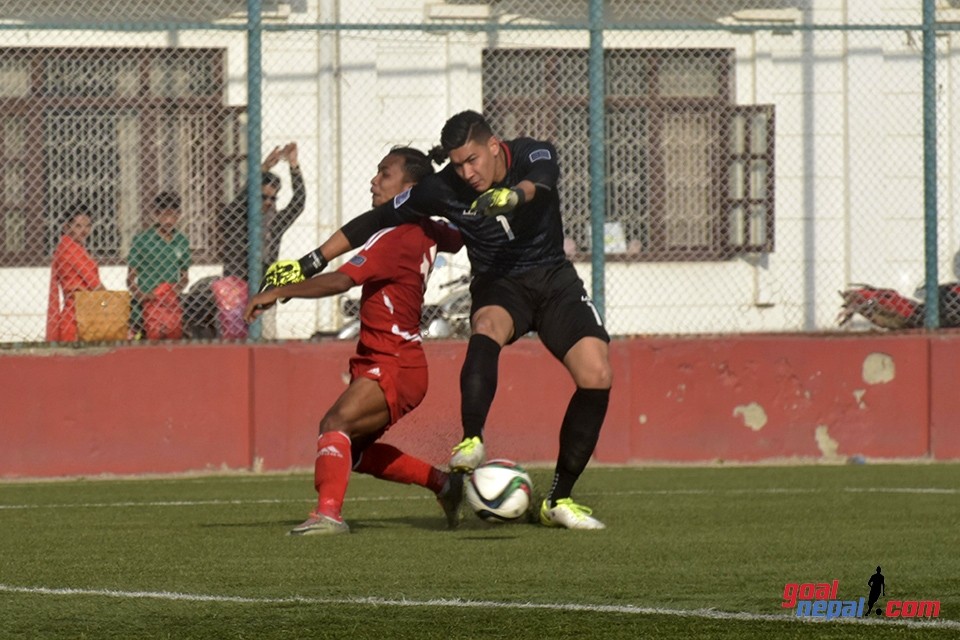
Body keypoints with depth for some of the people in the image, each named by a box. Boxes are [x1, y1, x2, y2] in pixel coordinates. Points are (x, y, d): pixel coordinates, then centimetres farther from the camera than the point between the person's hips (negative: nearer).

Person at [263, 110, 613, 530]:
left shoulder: (534, 155, -14)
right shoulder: (443, 189, -13)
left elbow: (540, 180, -38)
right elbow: (375, 221, -6)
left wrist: (514, 194, -62)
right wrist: (310, 264, -7)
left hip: (553, 279, 1)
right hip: (499, 286, -1)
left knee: (597, 375, -17)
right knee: (488, 326, -38)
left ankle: (559, 500, -5)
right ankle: (472, 442, -52)